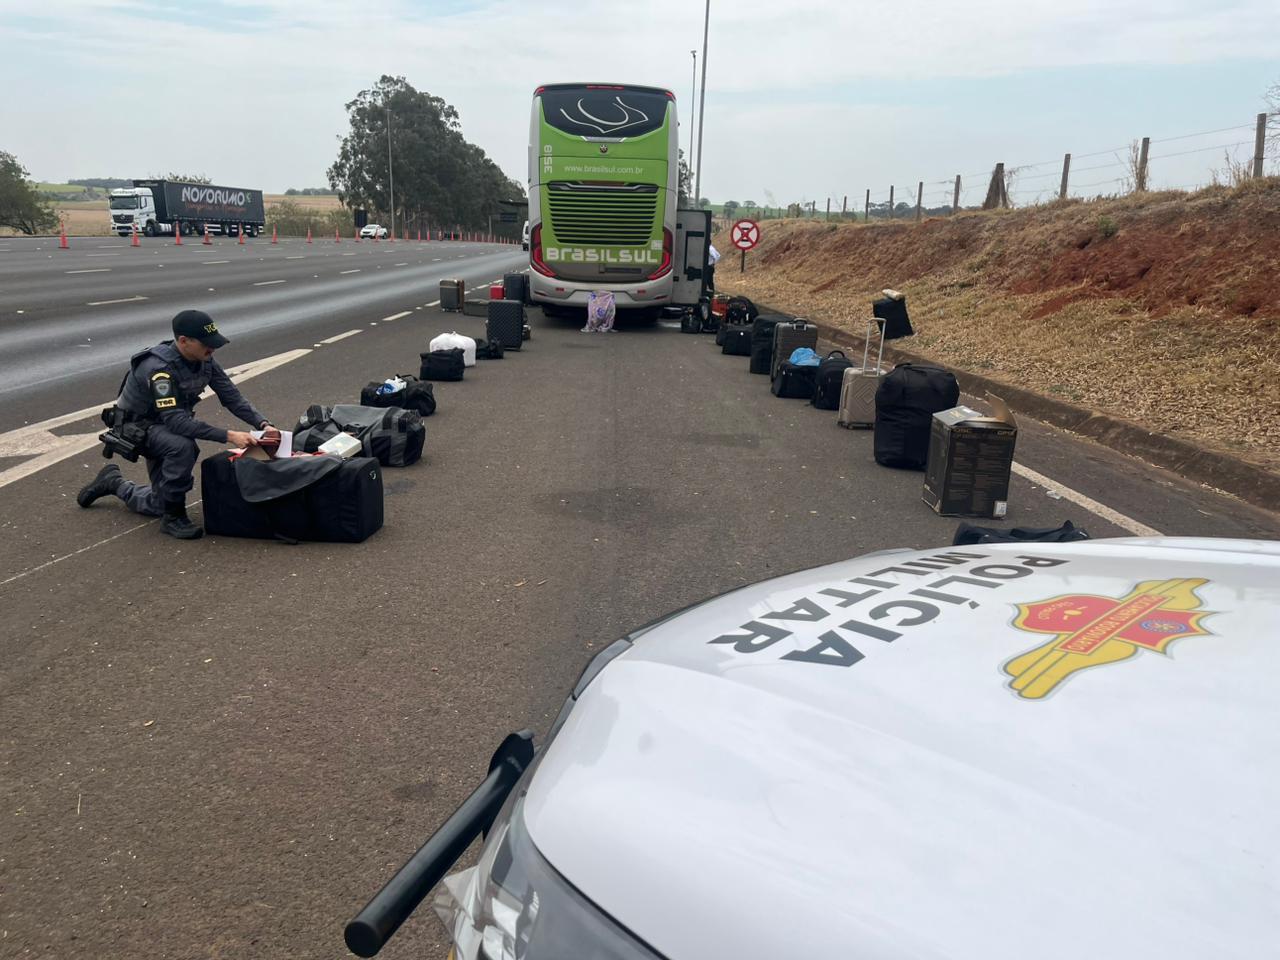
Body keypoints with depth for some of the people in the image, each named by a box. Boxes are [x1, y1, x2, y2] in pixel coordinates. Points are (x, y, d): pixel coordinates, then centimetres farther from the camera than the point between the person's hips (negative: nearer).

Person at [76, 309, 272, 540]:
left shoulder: (205, 361, -13)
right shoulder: (159, 367, -34)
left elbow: (233, 398, -10)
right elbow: (175, 421, -42)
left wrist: (263, 424, -26)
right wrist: (228, 436, -48)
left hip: (165, 427, 7)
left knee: (158, 506, 12)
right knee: (183, 447, -39)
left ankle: (113, 483, 38)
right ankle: (174, 517, -22)